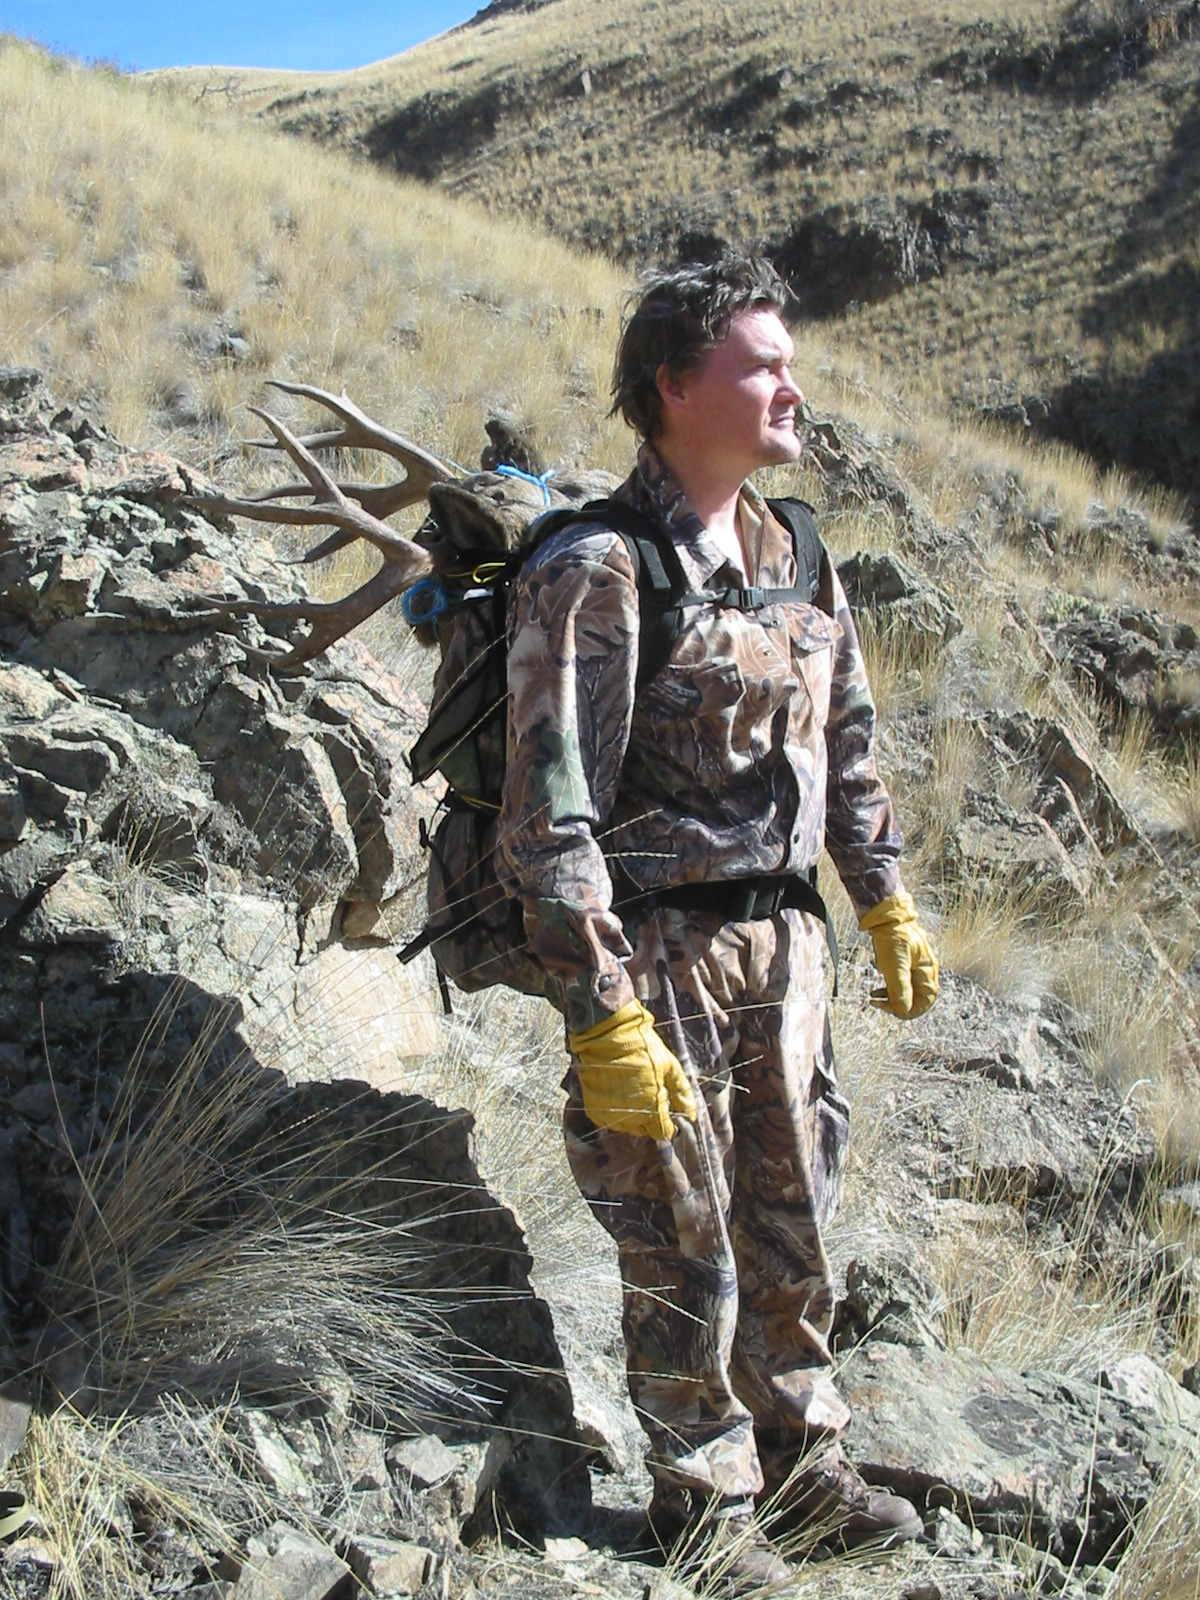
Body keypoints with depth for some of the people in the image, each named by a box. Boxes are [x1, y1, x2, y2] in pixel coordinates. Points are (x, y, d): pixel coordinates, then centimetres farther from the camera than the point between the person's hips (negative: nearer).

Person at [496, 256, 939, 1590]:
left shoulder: (793, 555, 7)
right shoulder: (597, 572, -17)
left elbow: (845, 740, 19)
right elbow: (550, 816, -20)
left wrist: (885, 902, 20)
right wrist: (602, 1023, -22)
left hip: (782, 943, 7)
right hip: (662, 954, -7)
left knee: (791, 1222, 19)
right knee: (684, 1252, 7)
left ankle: (800, 1456, 39)